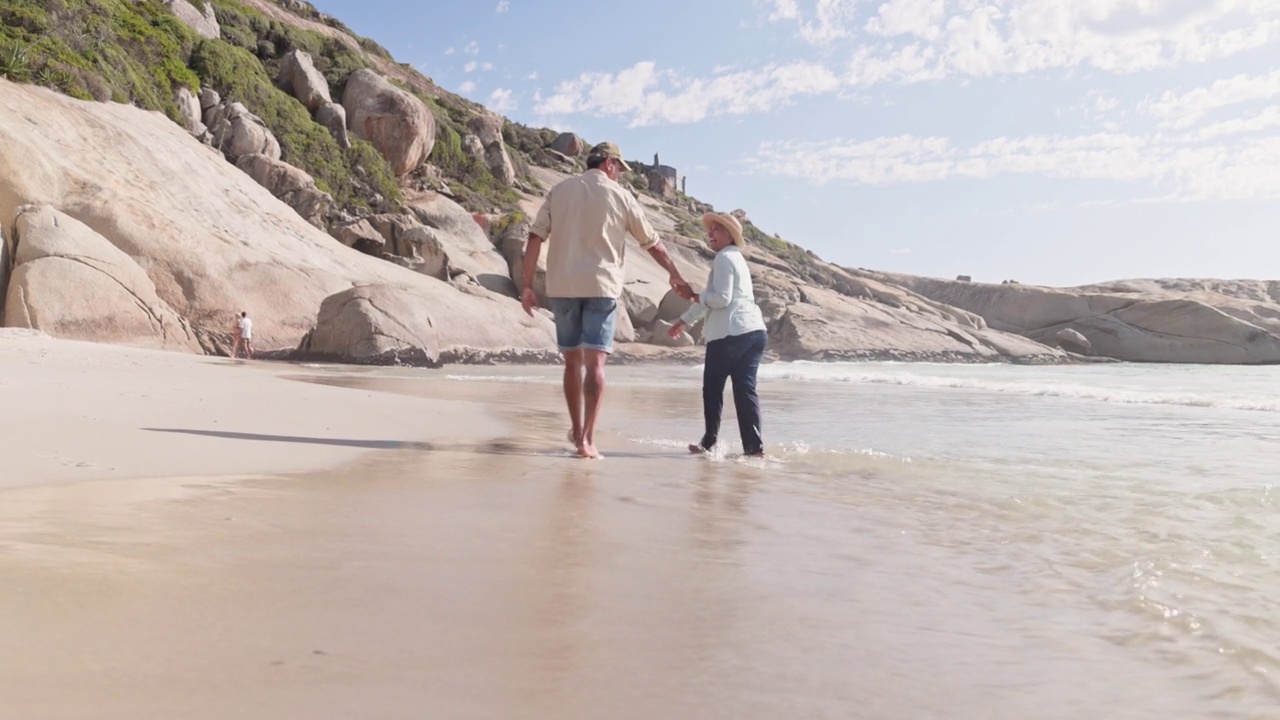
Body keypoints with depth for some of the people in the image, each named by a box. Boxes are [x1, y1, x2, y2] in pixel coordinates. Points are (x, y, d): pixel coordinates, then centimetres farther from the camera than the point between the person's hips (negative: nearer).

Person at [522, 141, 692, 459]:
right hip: (601, 287, -3)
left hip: (562, 286, 3)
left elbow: (535, 237, 2)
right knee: (594, 362, -5)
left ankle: (577, 430, 24)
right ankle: (586, 438, -12)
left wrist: (527, 285, 4)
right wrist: (676, 276, 24)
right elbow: (652, 243, 12)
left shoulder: (560, 190, 11)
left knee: (573, 360, 13)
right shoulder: (619, 195, 5)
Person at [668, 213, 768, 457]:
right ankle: (754, 446, -1)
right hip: (754, 331, 9)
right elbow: (711, 299, 31)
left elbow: (721, 298, -15)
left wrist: (694, 295, -1)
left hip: (731, 333, -9)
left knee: (712, 387, 4)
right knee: (746, 387, 4)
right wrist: (684, 320, 35)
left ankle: (709, 441, 12)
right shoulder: (735, 258, 27)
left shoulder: (724, 258, -5)